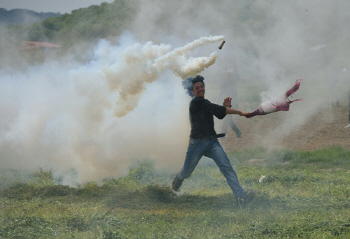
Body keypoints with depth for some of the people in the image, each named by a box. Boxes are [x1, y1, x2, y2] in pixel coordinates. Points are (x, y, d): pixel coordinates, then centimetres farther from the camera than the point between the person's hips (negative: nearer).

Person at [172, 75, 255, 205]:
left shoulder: (203, 104, 16)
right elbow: (216, 109, -17)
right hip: (197, 142, -6)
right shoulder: (196, 102, -10)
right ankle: (178, 179, 49)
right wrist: (239, 112, -18)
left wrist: (225, 107, -1)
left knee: (227, 167, -14)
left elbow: (219, 115, 19)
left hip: (212, 142, 6)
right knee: (186, 172, 11)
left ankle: (240, 195, -25)